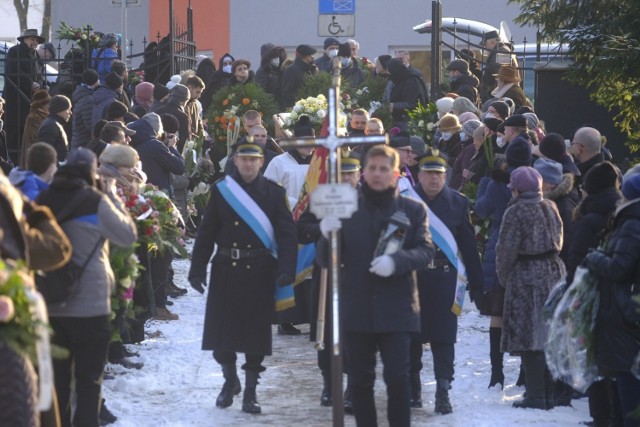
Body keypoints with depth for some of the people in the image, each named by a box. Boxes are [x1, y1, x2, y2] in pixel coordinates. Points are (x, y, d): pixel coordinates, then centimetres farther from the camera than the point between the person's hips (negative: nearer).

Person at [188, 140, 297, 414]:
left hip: (259, 272, -1)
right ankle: (230, 379, 27)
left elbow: (287, 234, -3)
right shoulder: (221, 191, 4)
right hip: (226, 271, 1)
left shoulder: (274, 193, 1)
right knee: (222, 330, 4)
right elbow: (206, 232, 5)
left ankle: (250, 391, 11)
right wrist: (198, 269, -1)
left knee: (256, 333, 1)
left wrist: (286, 269, -16)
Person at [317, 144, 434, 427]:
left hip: (396, 308, -2)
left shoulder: (413, 209, 6)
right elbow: (326, 260, 8)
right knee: (360, 380, 6)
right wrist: (327, 237, -14)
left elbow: (426, 250, -3)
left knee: (397, 377, -5)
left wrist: (396, 261, -21)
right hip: (356, 308, 2)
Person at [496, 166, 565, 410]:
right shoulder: (550, 208, 8)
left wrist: (503, 276, 1)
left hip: (526, 277, -6)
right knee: (550, 335, 11)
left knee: (529, 336, -3)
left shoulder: (516, 212, -12)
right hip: (554, 272, 6)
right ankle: (550, 393, 16)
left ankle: (536, 396, -6)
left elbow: (506, 249, -11)